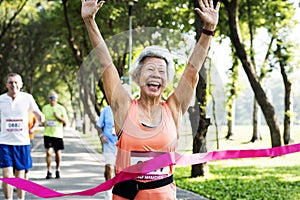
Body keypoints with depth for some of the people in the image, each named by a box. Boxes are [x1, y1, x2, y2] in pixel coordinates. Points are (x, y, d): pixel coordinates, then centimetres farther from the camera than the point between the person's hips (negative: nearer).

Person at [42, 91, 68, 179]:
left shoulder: (61, 108, 3)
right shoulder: (45, 108, 9)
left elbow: (65, 121, 3)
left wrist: (58, 117, -13)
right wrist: (43, 122, -1)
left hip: (58, 134, 0)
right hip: (48, 133, 0)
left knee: (58, 153, 6)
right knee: (48, 152, -10)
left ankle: (58, 170, 24)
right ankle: (49, 171, -3)